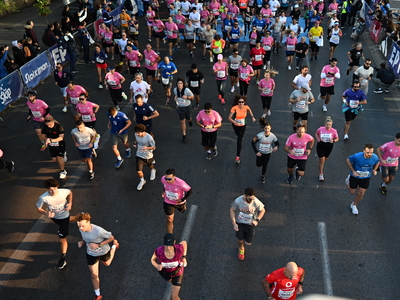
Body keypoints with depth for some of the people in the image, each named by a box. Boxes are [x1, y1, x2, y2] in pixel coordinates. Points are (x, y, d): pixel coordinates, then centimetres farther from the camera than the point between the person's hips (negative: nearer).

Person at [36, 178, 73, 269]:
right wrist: (46, 214, -36)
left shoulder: (63, 192, -31)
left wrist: (70, 203, -19)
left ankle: (63, 257, 20)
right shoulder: (43, 198, -34)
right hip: (53, 216, 2)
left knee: (62, 239, 0)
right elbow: (39, 208, -17)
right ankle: (72, 219, 70)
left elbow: (70, 192, -6)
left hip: (64, 216, -2)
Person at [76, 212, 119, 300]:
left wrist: (98, 245, -32)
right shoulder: (81, 229, -23)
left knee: (107, 264, 33)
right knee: (94, 276, 11)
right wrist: (82, 242, -19)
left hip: (103, 252, -3)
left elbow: (111, 238, -25)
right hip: (91, 254, 3)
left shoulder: (99, 231, -41)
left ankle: (114, 246, 58)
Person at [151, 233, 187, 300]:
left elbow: (184, 242, -14)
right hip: (164, 271, 2)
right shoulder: (159, 251, -38)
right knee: (169, 280, 38)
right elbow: (153, 259, -16)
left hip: (177, 271, -2)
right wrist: (157, 266, -38)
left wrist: (184, 257, -19)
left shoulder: (179, 248, -39)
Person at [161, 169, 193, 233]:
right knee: (169, 220, 5)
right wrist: (164, 190, -7)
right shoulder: (163, 179, -27)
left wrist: (182, 200, -22)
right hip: (168, 202, 1)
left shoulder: (180, 183, -41)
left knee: (182, 211, 34)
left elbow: (190, 191, -24)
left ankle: (184, 204, 71)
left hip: (179, 202, -1)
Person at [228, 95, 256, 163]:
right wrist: (235, 122, -46)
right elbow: (229, 118, -31)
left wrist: (252, 117, -2)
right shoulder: (234, 108, -28)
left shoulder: (246, 107, -19)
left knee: (239, 140, -10)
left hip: (243, 126, -1)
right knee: (238, 135, 29)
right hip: (235, 125, 1)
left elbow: (249, 110, 8)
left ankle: (238, 156, -4)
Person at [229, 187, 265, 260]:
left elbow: (263, 210, -8)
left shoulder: (256, 202, -28)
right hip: (240, 223, 0)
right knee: (240, 240, 11)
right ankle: (241, 249, 49)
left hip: (250, 224, 0)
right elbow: (232, 210, -9)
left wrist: (257, 220, -20)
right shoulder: (238, 201, -27)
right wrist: (234, 223, -14)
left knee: (248, 243, 6)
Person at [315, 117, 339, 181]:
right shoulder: (321, 129, -12)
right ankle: (321, 174, 9)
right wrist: (317, 139, -7)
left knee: (324, 159, 20)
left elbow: (337, 138, 1)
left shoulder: (334, 131, -13)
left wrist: (333, 141, -20)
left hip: (329, 146, 2)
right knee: (321, 160, -4)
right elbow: (316, 133, 10)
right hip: (321, 145, -1)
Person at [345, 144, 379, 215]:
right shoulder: (357, 156, -35)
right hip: (355, 176, -2)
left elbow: (377, 162, 2)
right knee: (352, 192, 16)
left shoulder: (375, 157, -24)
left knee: (361, 194, 9)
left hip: (366, 178, 2)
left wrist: (374, 170, -16)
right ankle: (349, 179, 47)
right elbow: (348, 160, -16)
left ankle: (354, 205, 39)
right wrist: (353, 171, -22)